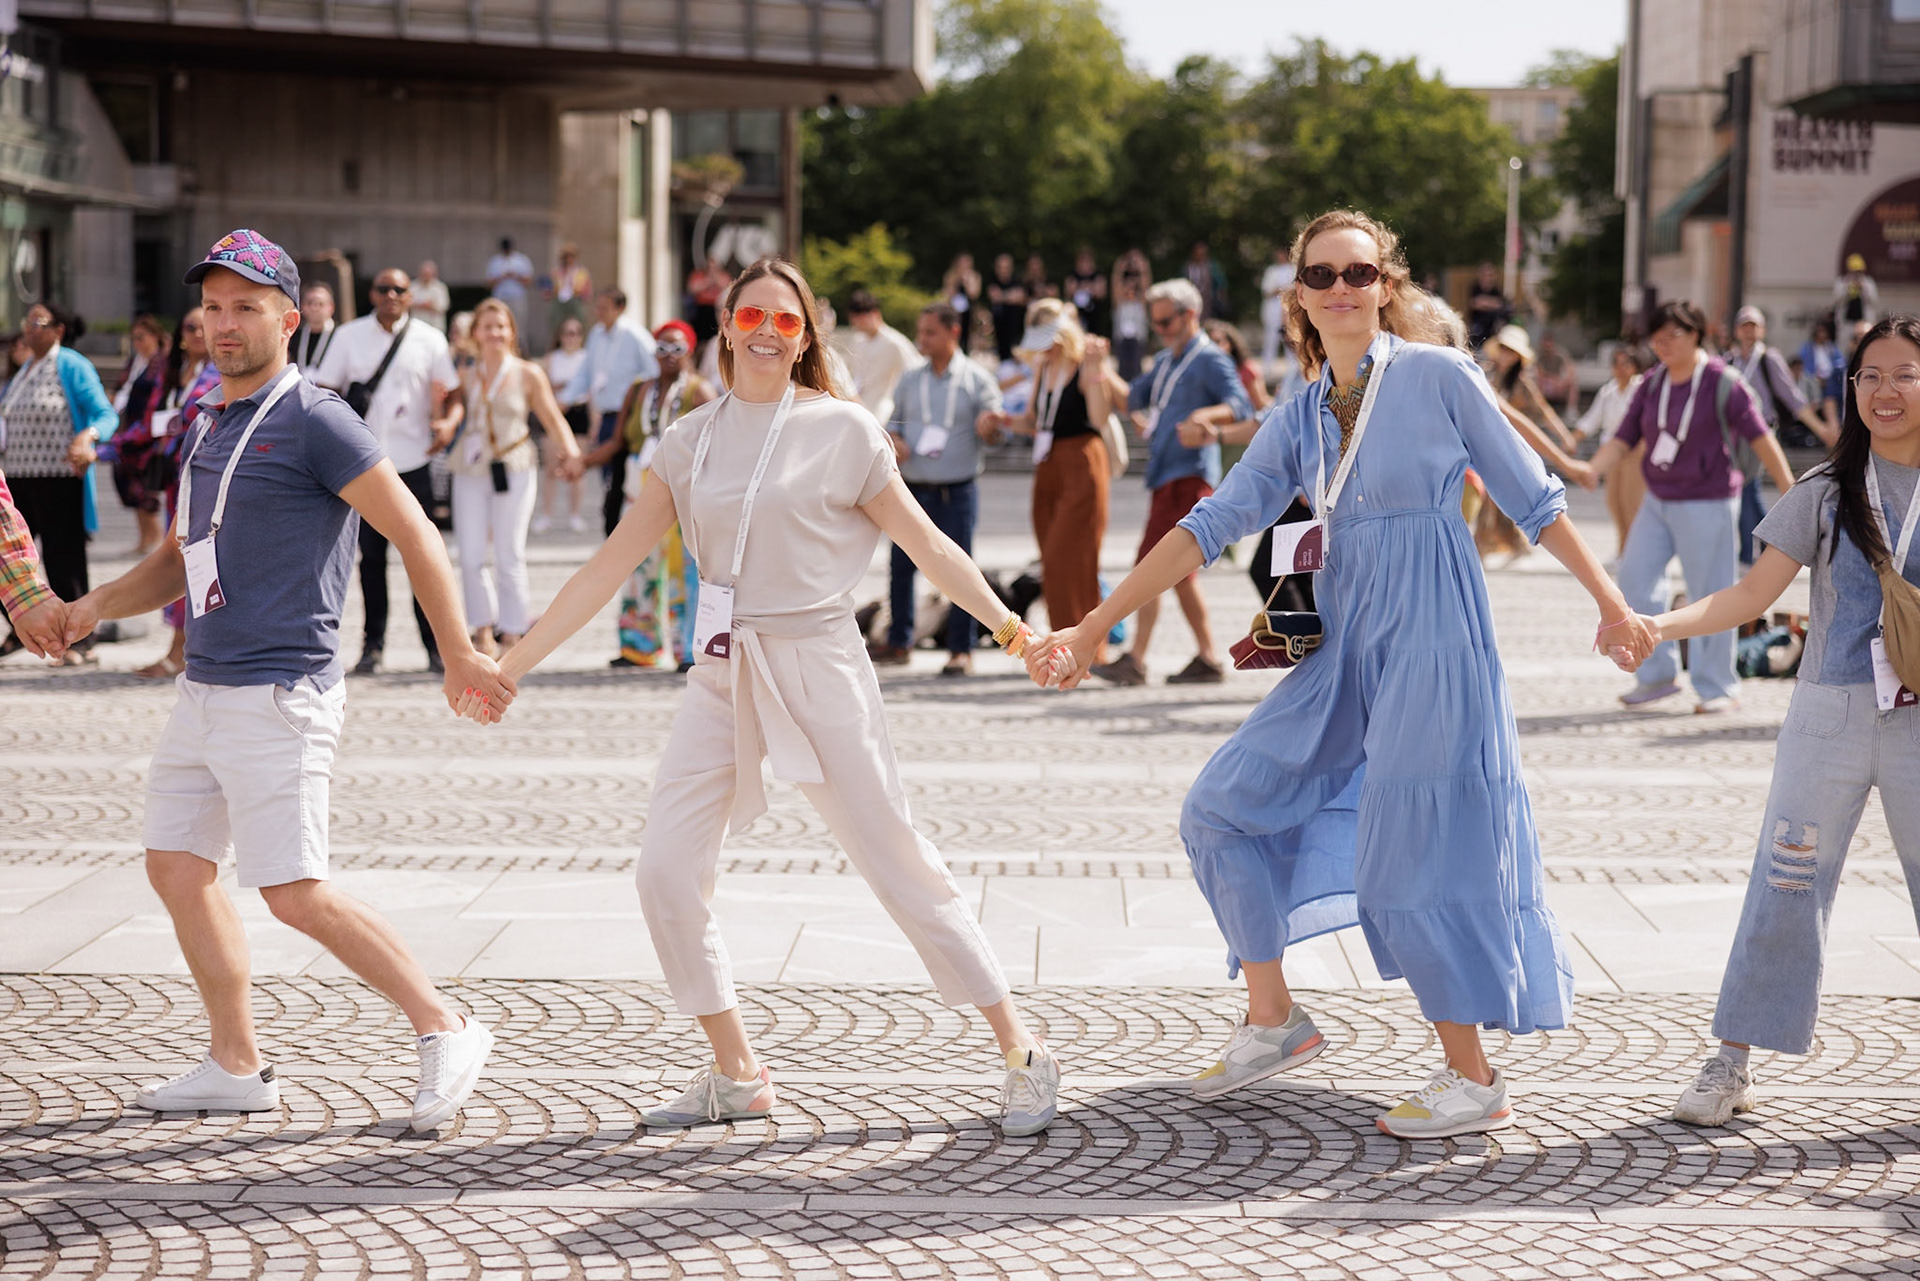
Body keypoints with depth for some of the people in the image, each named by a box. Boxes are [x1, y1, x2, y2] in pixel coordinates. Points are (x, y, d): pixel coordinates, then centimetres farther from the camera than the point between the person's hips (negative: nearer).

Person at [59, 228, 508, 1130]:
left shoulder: (313, 422, -11)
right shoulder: (207, 426, 15)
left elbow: (414, 534, -12)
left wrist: (458, 658, -13)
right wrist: (96, 606, 8)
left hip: (278, 697, -9)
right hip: (203, 688, 9)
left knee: (298, 896, -12)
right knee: (177, 869, 11)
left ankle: (444, 1031, -2)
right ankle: (235, 1066, 21)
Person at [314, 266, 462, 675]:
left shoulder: (428, 339, 5)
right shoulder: (350, 336, 6)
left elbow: (451, 395, 7)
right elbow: (326, 391, 8)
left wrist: (448, 422, -14)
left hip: (413, 460, -1)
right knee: (371, 553, 3)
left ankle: (435, 645, 6)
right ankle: (373, 645, 10)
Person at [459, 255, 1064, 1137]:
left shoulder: (840, 429, -2)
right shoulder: (691, 439, 9)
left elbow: (926, 544, 0)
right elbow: (611, 565, 10)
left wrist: (1010, 627, -10)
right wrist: (511, 664, 8)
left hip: (816, 665, -4)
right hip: (722, 674, 4)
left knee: (899, 864, -4)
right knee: (665, 871, -4)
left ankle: (1022, 1054, 7)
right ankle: (735, 1076, 10)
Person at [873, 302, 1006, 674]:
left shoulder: (976, 379, 0)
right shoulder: (910, 379, 11)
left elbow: (992, 429, -2)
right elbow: (894, 420, 18)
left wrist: (990, 426, -26)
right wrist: (893, 441, -4)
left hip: (956, 492, -4)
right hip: (912, 487, 4)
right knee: (900, 566, 5)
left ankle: (961, 649, 4)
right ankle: (898, 642, 16)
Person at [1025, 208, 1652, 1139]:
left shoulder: (1439, 377, -6)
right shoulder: (1299, 419, 8)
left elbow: (1534, 501, -1)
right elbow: (1210, 528, 5)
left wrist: (1611, 604, -2)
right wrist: (1092, 629, 0)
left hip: (1432, 647, -7)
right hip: (1344, 651, 7)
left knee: (1412, 856, -7)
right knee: (1223, 809, 6)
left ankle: (1473, 1081, 5)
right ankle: (1274, 1021, 19)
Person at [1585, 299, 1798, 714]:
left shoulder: (1721, 383, -10)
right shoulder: (1651, 385, 6)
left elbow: (1761, 438, -10)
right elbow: (1622, 441, 5)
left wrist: (1790, 493, -13)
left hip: (1707, 504, -6)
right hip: (1658, 501, 6)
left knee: (1709, 593, -2)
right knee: (1635, 577, 0)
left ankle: (1718, 687, 11)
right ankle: (1657, 675, 11)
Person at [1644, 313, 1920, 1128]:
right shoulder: (1827, 493, 3)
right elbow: (1753, 594, -2)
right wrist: (1657, 624, -16)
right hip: (1831, 716, 0)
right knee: (1786, 885, 0)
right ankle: (1732, 1063, 8)